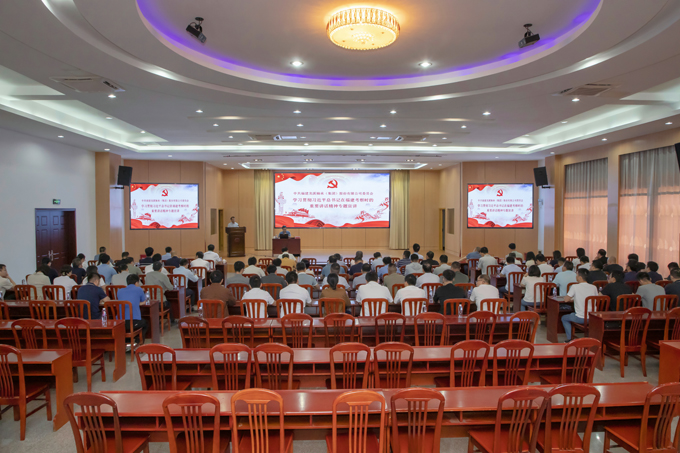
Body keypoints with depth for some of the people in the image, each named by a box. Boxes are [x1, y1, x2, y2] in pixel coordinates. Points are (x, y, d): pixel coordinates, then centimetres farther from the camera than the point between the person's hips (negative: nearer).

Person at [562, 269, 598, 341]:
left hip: (581, 318, -4)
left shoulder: (575, 287, -12)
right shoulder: (593, 287, 1)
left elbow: (566, 299, -7)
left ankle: (570, 339, 14)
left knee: (564, 318, 21)